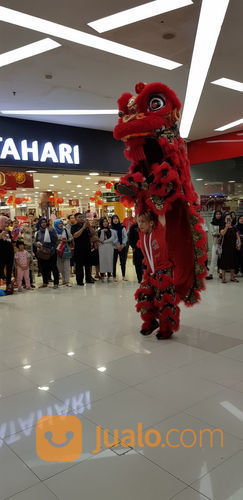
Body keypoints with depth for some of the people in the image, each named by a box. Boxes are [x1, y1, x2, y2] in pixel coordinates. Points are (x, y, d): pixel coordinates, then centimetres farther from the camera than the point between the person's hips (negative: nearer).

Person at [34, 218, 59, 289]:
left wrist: (50, 232, -20)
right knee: (43, 268, 8)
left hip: (51, 252, -4)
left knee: (53, 267, -4)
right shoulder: (38, 232, 10)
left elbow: (55, 239, -11)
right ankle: (45, 283, 20)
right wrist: (37, 243, -9)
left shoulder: (51, 230, -1)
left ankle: (56, 283, 1)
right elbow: (35, 242, 13)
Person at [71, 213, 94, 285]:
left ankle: (88, 278, 21)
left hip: (87, 248, 4)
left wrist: (89, 226, -12)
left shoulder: (86, 226, 11)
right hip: (79, 249, -4)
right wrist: (83, 228, -19)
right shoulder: (74, 227, 0)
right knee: (79, 265, -1)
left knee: (88, 264, 11)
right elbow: (75, 235, -16)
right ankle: (79, 280, 4)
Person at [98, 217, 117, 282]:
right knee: (102, 261, -3)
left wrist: (104, 241, -9)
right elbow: (101, 239, -7)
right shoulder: (99, 231, 4)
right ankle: (102, 276, 1)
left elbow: (112, 238, -4)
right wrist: (103, 231, -15)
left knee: (109, 261, -1)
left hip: (110, 248, 1)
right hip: (102, 248, -1)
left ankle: (109, 276, 4)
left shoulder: (111, 230, 9)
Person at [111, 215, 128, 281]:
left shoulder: (122, 228, 9)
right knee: (114, 262, -1)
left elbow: (125, 237, 5)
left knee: (123, 261, 3)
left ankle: (124, 276, 12)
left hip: (122, 247, 2)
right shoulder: (111, 229, 0)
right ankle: (114, 276, 7)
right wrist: (117, 245, -16)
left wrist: (122, 245, -7)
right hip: (114, 247, -2)